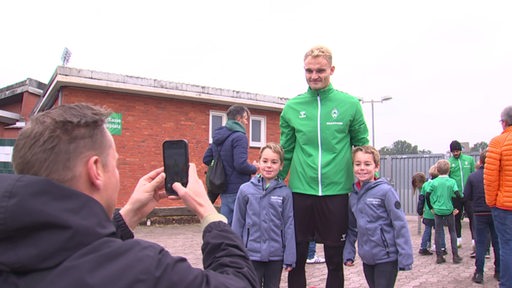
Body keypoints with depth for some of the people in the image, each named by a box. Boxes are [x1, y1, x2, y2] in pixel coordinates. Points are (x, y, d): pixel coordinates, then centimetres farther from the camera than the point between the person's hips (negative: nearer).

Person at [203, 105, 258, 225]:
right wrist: (254, 168, -4)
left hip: (224, 187, 8)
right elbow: (241, 164, -23)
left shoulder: (219, 136, 12)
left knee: (225, 223, 17)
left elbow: (206, 159, 15)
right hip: (238, 189, -8)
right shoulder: (239, 137, -14)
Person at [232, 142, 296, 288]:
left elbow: (289, 225, -4)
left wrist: (289, 258, -4)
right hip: (251, 254, 0)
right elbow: (237, 223, 0)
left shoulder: (285, 192, -6)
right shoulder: (245, 189, -6)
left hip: (276, 255, 1)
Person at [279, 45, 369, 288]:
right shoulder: (292, 107, 3)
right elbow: (286, 152, 9)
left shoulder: (350, 104, -1)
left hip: (337, 191, -1)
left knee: (335, 259, 13)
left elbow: (362, 147, 6)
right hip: (300, 192, 1)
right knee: (296, 257, 13)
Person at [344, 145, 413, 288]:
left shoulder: (386, 191, -13)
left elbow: (400, 225, -14)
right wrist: (348, 253, 4)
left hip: (387, 258, -5)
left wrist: (405, 258, -16)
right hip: (367, 259, 6)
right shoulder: (353, 196, 3)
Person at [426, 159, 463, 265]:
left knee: (438, 233, 6)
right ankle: (455, 256, 13)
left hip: (437, 211, 1)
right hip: (449, 210, 0)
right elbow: (457, 195, -13)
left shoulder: (434, 182, -3)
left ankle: (439, 257, 9)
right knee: (452, 232, 12)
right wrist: (456, 208, -1)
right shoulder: (452, 181, -5)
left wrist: (431, 208, 6)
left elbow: (427, 196, -5)